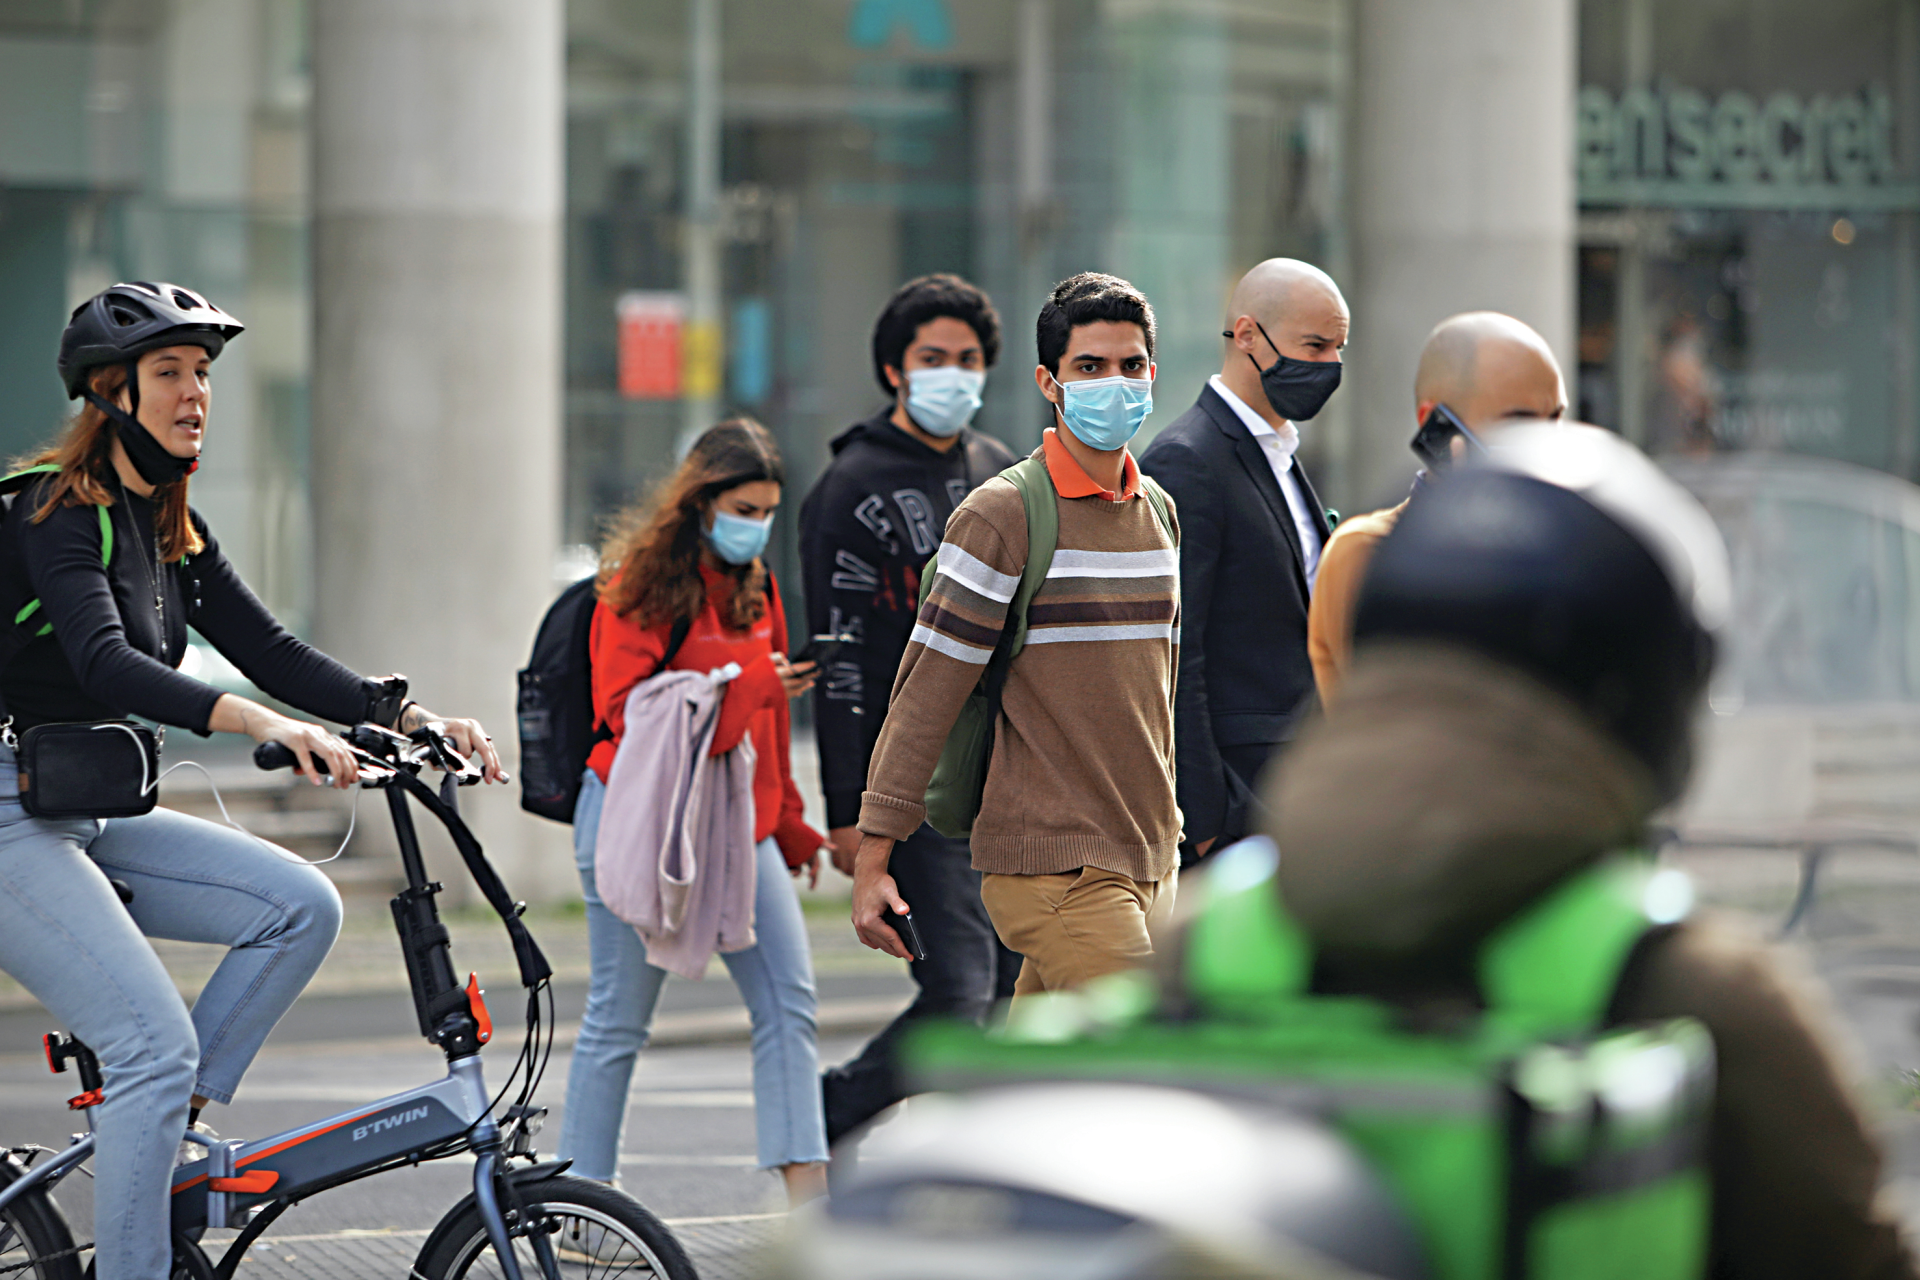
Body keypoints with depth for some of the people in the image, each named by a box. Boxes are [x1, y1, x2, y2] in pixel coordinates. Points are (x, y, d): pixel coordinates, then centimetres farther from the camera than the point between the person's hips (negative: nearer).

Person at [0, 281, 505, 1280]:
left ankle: (162, 1124, 0)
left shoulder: (172, 529, 11)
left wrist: (413, 717, -8)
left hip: (94, 818, 9)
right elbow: (105, 663, -31)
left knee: (301, 905, -7)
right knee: (156, 1044, -18)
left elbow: (269, 651, 6)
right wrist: (261, 723, -44)